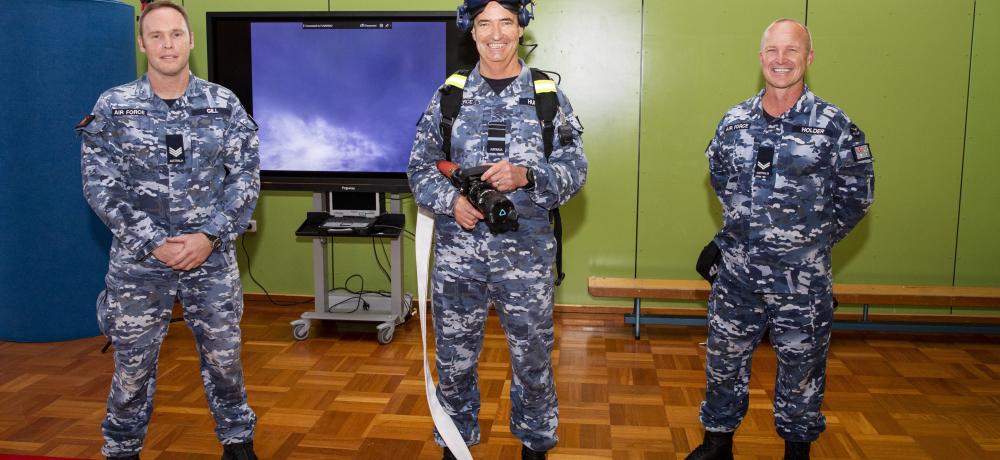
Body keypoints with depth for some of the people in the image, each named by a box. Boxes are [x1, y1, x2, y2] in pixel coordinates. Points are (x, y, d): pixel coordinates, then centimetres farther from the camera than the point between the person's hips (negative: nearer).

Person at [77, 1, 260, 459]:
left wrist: (210, 236, -12)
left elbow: (245, 177, -1)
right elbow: (100, 185, -5)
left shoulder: (224, 104, 0)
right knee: (133, 364, 10)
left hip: (212, 259, 1)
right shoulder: (112, 107, -2)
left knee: (224, 357, 11)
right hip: (138, 261, 0)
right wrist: (153, 243, -13)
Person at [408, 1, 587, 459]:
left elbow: (574, 170, -1)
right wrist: (451, 201, -12)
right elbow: (421, 167, 7)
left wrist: (525, 175, -20)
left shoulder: (548, 96, 3)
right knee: (454, 357, 12)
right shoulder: (449, 95, 5)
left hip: (526, 250, -1)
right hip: (457, 249, 1)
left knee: (532, 356, 11)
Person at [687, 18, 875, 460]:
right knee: (724, 359, 13)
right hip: (737, 273, 3)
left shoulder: (835, 126, -8)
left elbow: (857, 196, -1)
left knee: (801, 366, 11)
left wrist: (814, 239, 3)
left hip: (803, 279, -3)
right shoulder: (734, 121, 2)